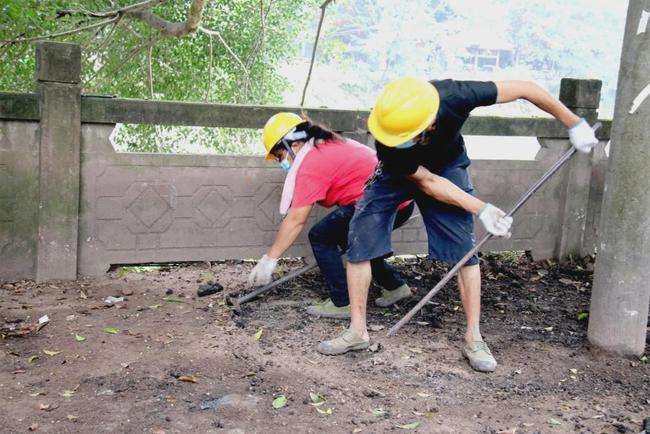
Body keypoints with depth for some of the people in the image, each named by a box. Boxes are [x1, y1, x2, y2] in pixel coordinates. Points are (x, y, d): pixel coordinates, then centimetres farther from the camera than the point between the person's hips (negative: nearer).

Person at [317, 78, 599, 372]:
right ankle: (357, 331, -2)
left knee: (464, 248, -11)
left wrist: (574, 124, -20)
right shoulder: (388, 143, -38)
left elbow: (523, 89, -27)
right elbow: (427, 182, -25)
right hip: (398, 172, 0)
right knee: (360, 237, -13)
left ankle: (473, 338, 2)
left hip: (448, 165, 1)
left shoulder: (454, 97, -39)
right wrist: (481, 209, -26)